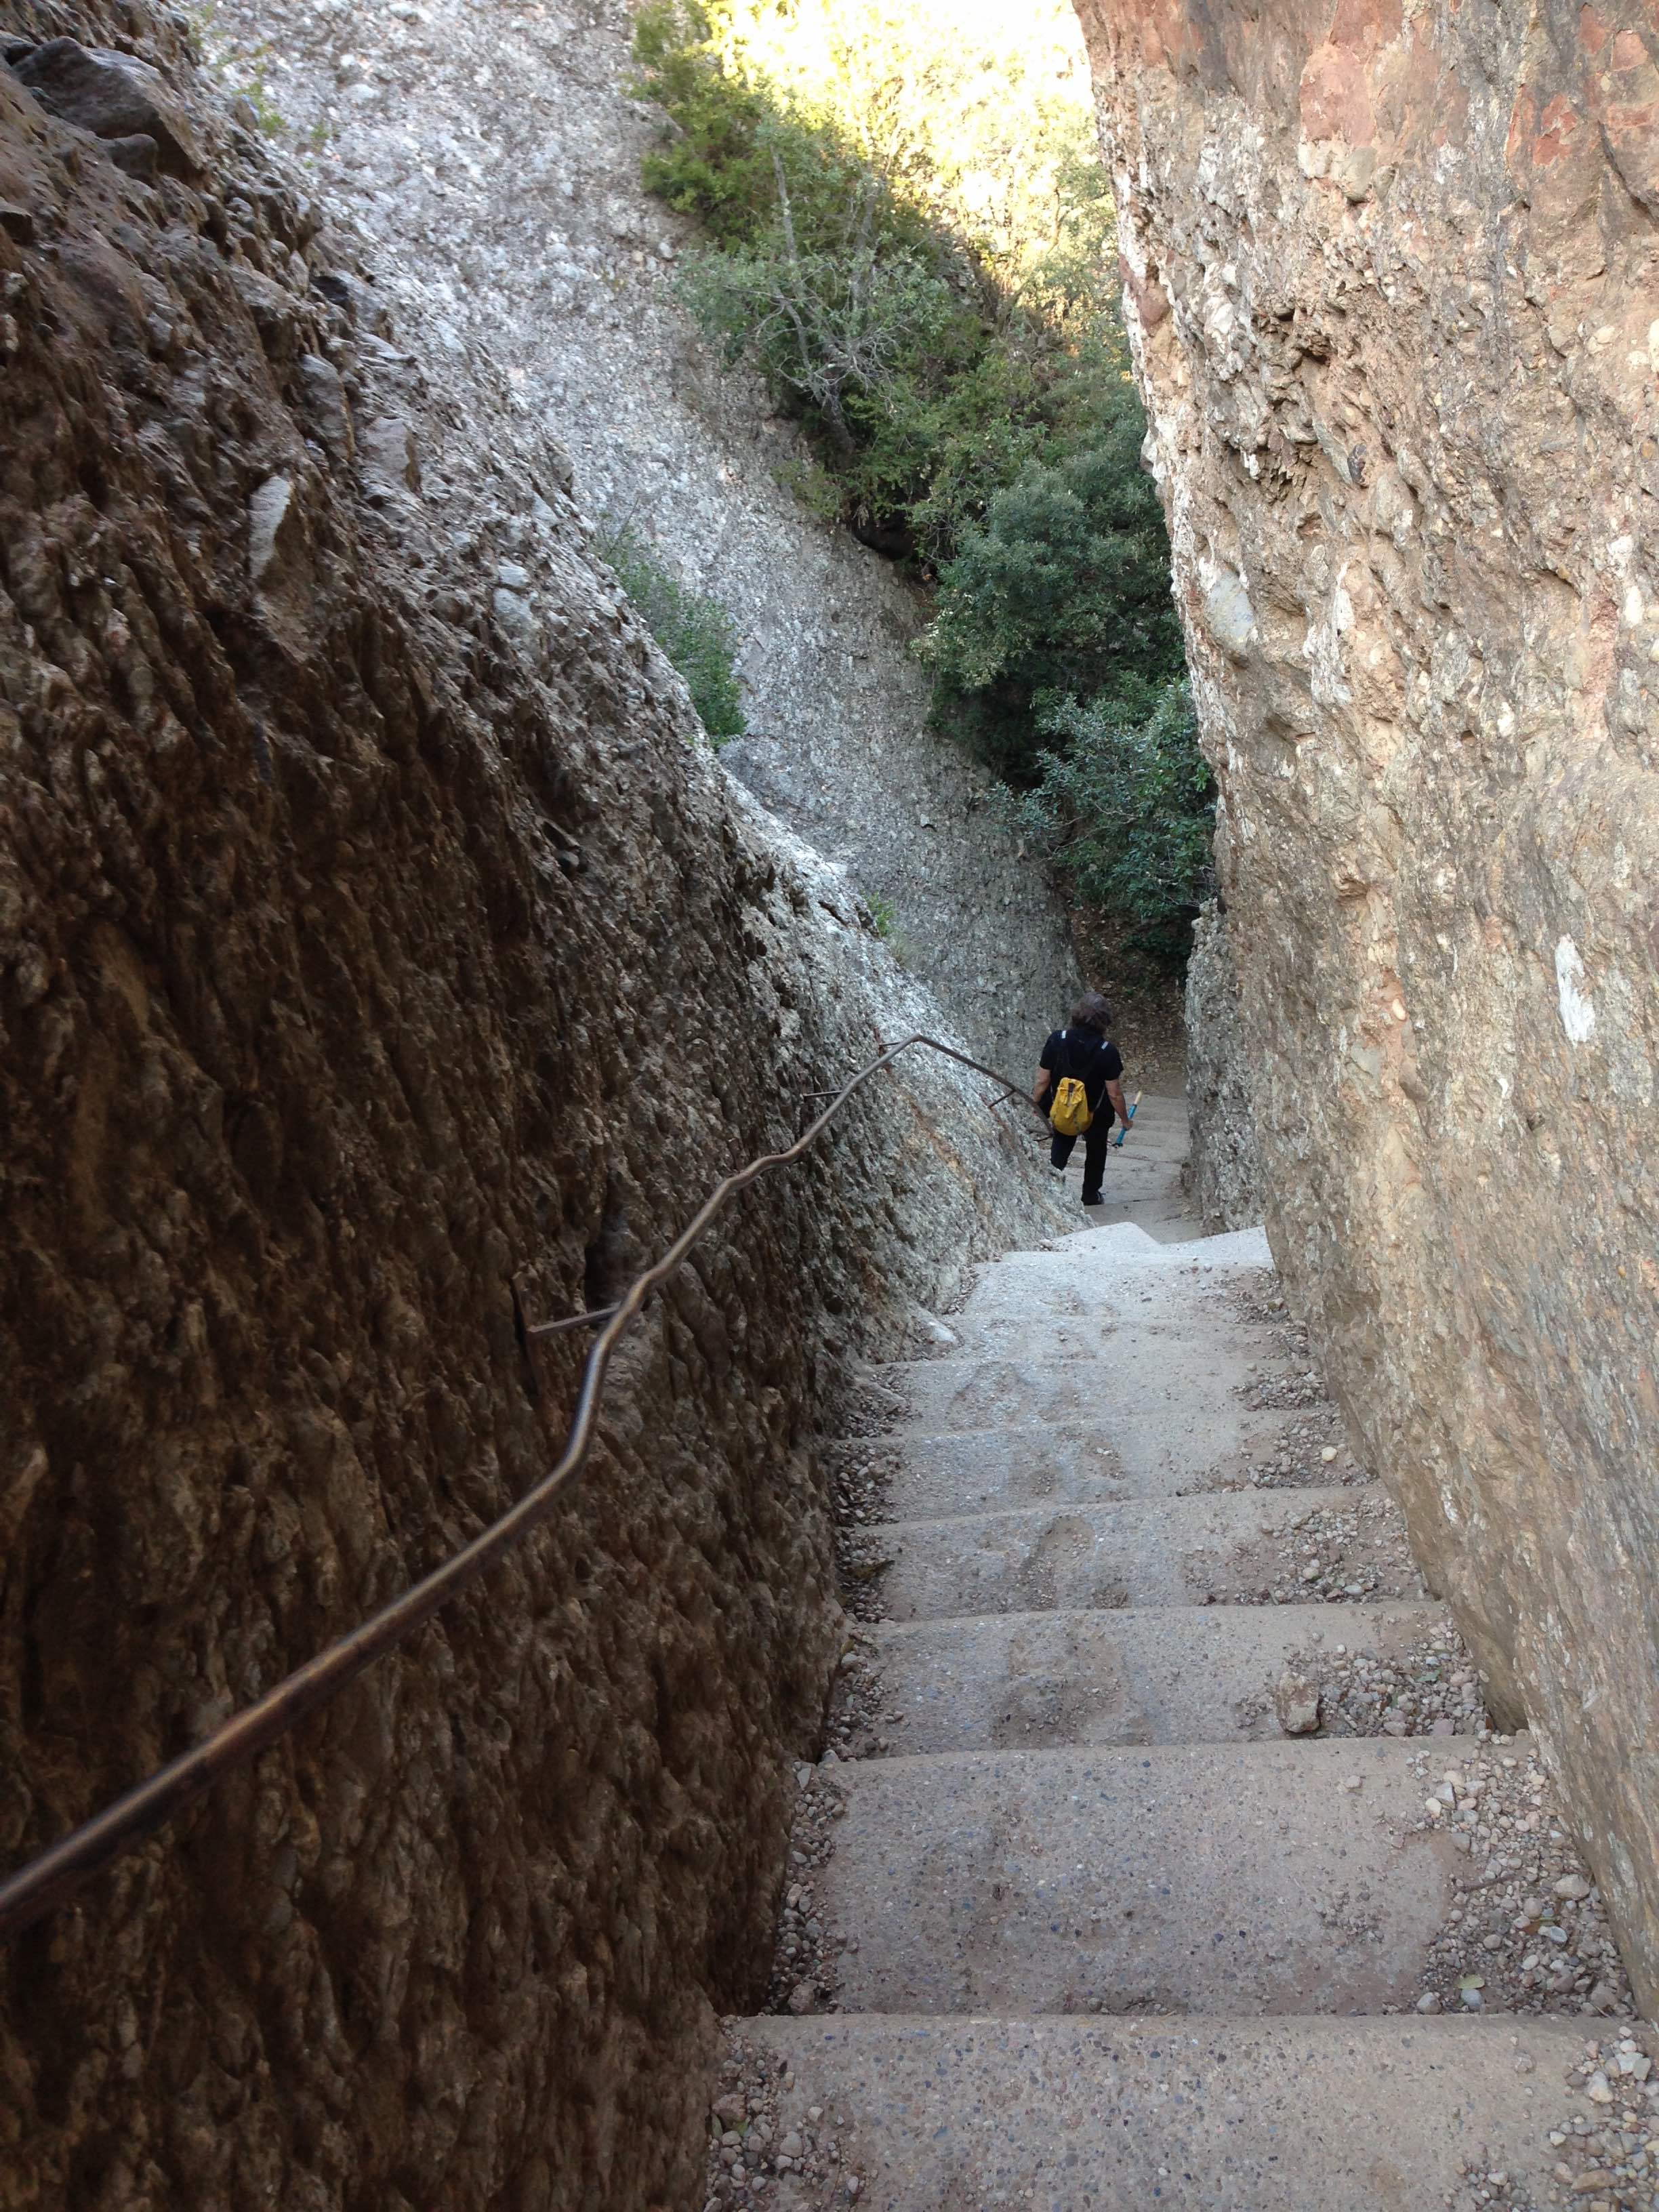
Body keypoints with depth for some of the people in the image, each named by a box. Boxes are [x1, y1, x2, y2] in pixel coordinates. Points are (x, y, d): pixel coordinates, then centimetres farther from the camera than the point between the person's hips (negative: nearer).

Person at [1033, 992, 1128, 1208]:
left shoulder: (1057, 1040, -21)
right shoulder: (1108, 1052, -25)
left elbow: (1042, 1081, -13)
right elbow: (1114, 1093, -18)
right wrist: (1125, 1118, -1)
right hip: (1096, 1116, -1)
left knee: (1062, 1141, 28)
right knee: (1096, 1150, 25)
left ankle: (1056, 1165, -2)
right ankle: (1091, 1195, 38)